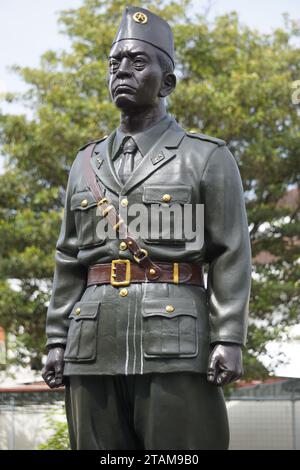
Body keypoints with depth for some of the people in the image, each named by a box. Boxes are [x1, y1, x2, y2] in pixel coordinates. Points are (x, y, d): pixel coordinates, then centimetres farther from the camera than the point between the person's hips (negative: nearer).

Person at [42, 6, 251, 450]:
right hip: (94, 347, 4)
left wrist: (229, 339, -11)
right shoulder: (87, 163, 18)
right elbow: (69, 262, 17)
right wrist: (57, 340, 9)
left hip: (175, 346, -4)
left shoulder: (208, 158, 6)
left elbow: (232, 255, -1)